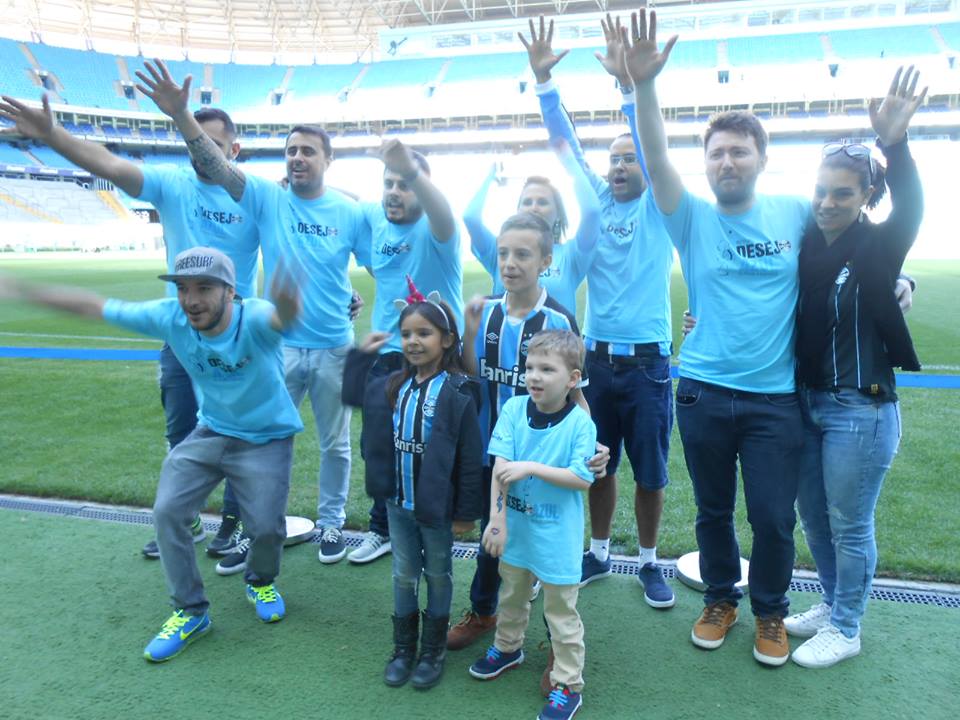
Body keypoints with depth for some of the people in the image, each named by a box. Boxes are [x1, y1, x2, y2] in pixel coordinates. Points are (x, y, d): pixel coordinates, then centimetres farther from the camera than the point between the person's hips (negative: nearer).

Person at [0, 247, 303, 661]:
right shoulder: (169, 317, -18)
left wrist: (287, 304, -81)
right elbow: (94, 306, -7)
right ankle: (190, 612, 15)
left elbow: (282, 318, -57)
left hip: (268, 439, -4)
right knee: (167, 511, -7)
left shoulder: (253, 319, -31)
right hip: (210, 432, 4)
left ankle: (260, 581, 27)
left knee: (265, 527, -11)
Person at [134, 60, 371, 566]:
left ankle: (331, 523, 32)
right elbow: (219, 168, -18)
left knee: (335, 443, 13)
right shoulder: (267, 198, -3)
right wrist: (181, 115, -31)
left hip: (334, 347, 0)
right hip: (279, 345, 0)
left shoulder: (349, 212, -2)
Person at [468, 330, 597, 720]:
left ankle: (568, 685, 28)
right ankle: (508, 647, 53)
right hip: (516, 525, 5)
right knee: (512, 594, 27)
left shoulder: (579, 422, -19)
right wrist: (497, 519, -16)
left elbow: (582, 479, -20)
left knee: (561, 610, 10)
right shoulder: (514, 408, -10)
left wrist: (531, 468, -25)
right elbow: (501, 468, -13)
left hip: (557, 535, -4)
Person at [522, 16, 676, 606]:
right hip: (596, 357, 3)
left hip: (647, 361, -3)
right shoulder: (597, 202, 9)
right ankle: (599, 554, 31)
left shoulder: (658, 209, 1)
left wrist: (627, 81, -25)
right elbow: (567, 146, 2)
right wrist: (545, 81, -8)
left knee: (650, 472, 8)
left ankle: (650, 563, 26)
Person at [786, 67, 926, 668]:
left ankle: (845, 630, 27)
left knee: (849, 525, 7)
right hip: (807, 402, 6)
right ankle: (834, 604, 40)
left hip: (861, 410, -6)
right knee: (813, 516, 18)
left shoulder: (878, 248, -11)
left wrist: (895, 145, -48)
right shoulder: (807, 246, 3)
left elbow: (910, 211, -31)